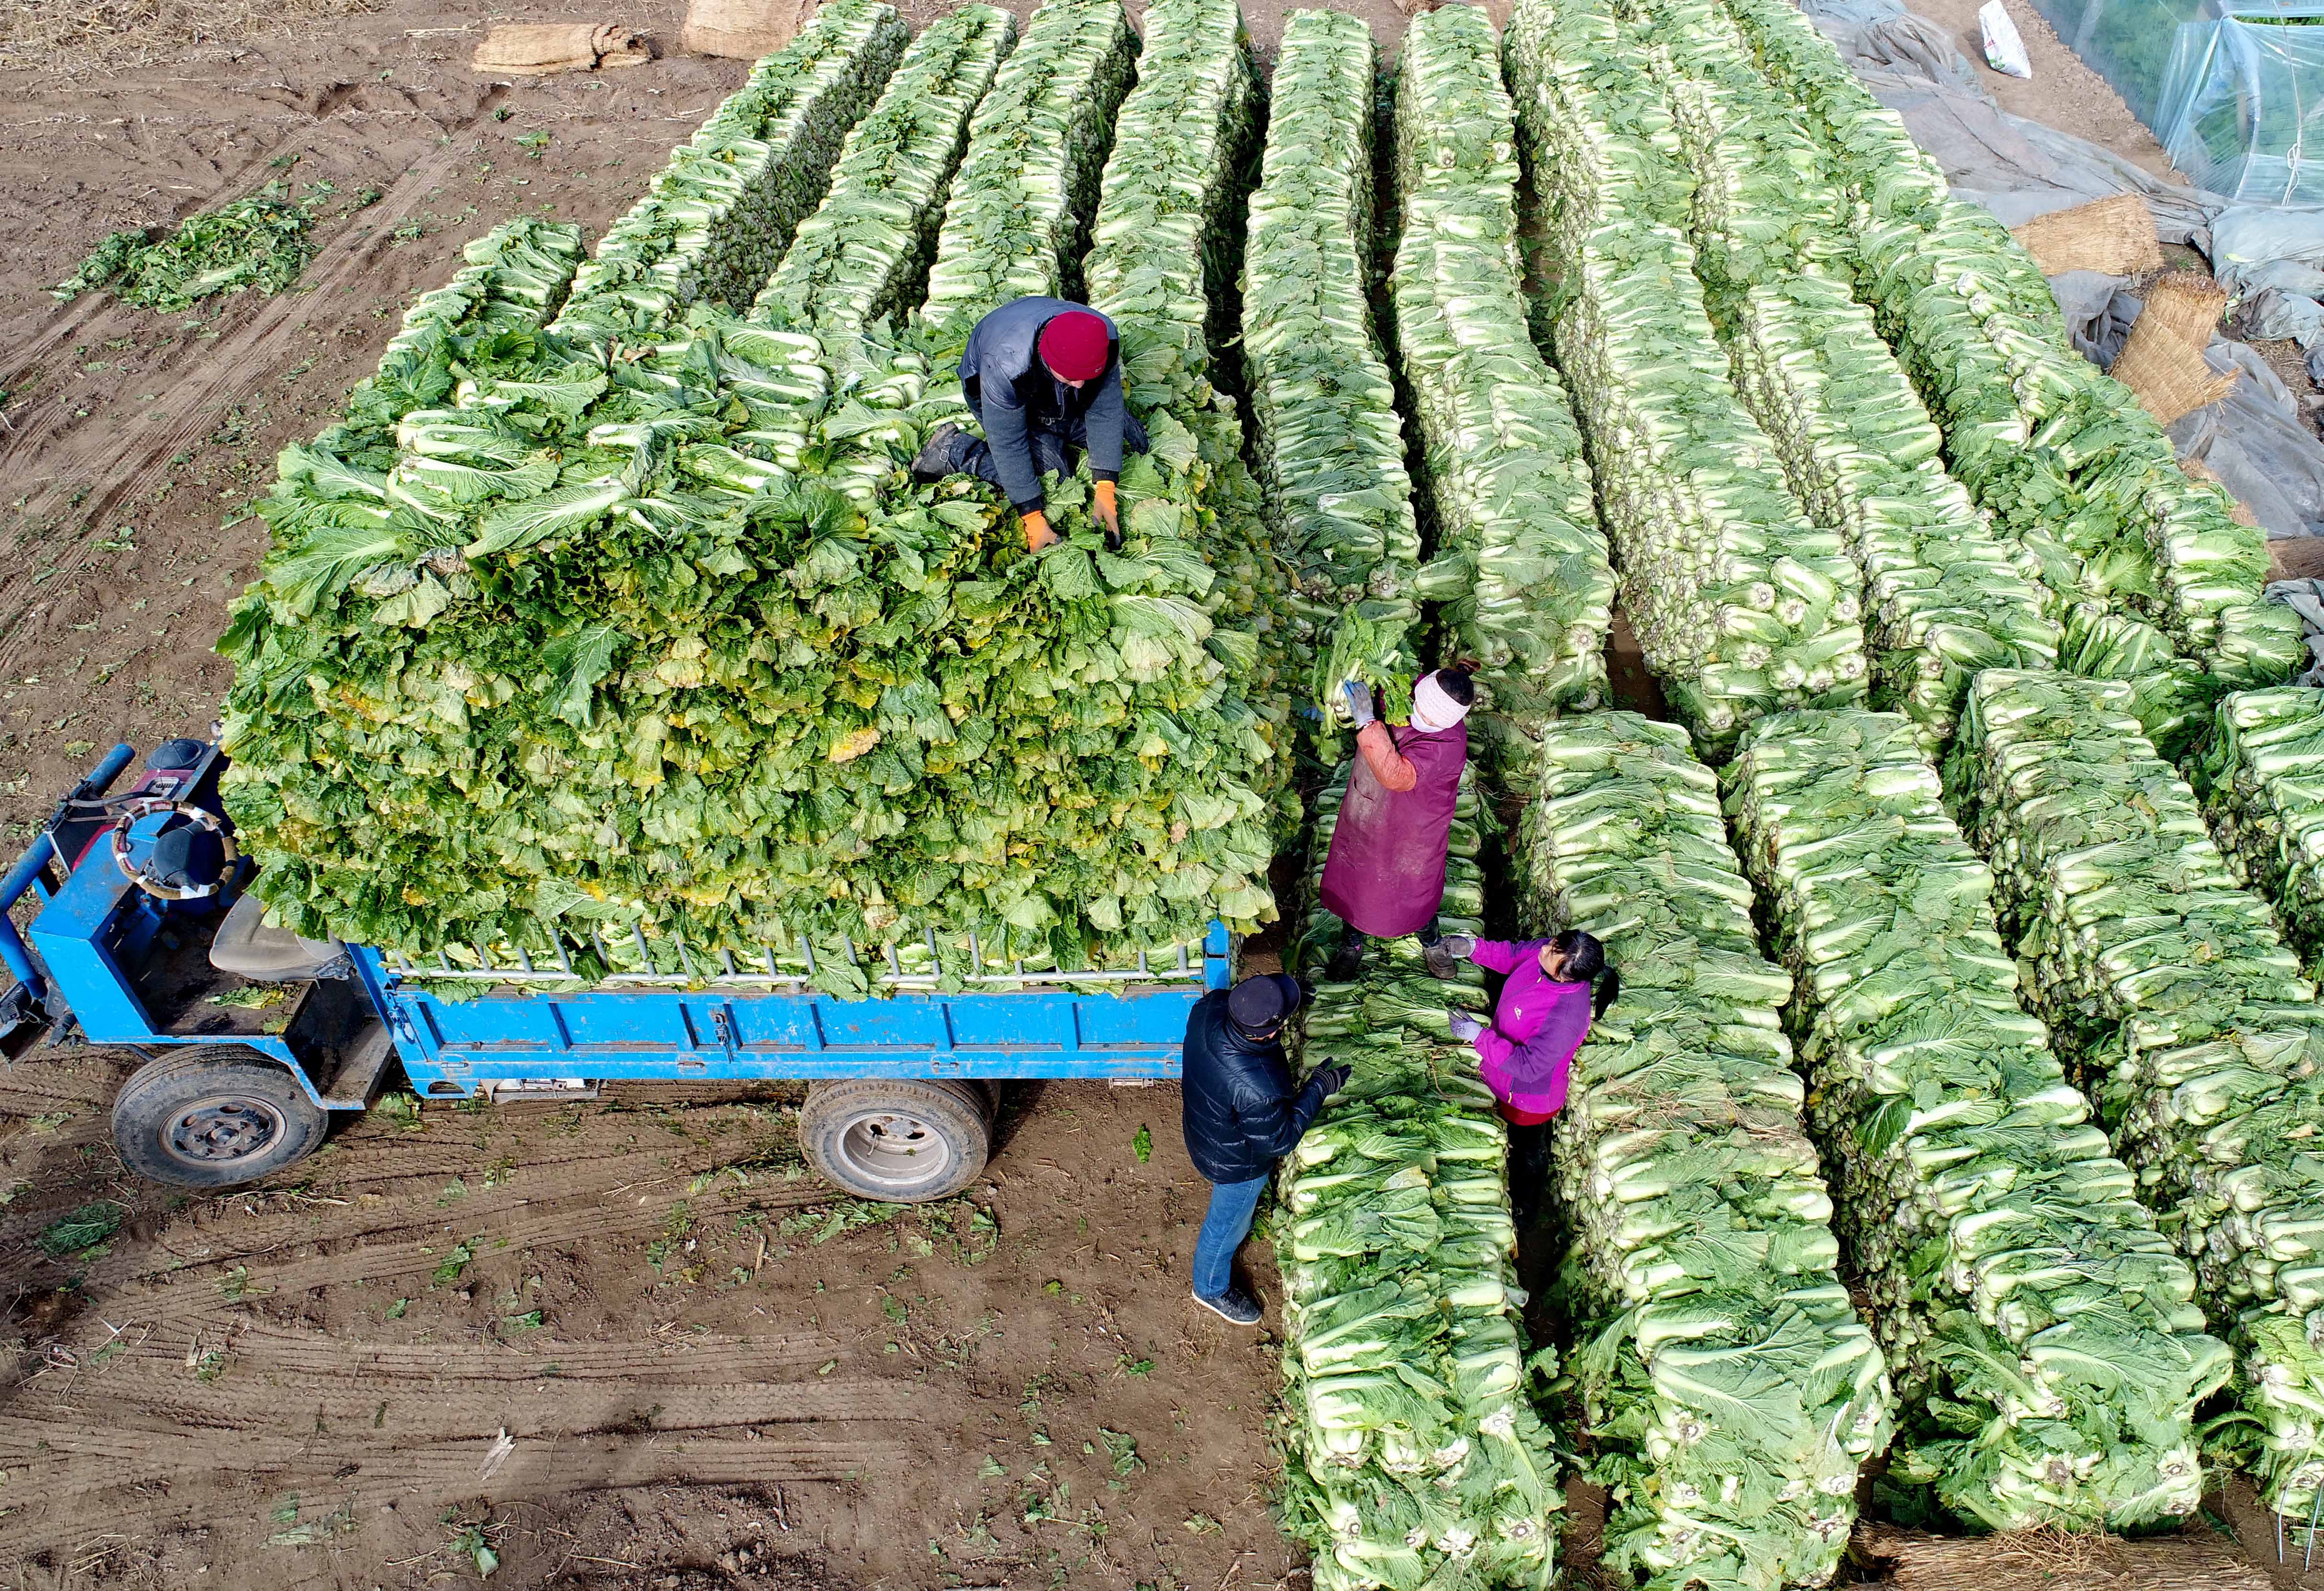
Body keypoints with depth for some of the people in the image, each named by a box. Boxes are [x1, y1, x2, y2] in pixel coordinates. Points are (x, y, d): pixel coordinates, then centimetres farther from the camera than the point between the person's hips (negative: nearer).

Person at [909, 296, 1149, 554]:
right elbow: (1008, 445, -37)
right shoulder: (1005, 366, -45)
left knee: (1133, 441, -2)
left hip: (1058, 396, 4)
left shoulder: (1103, 339, -34)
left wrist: (1105, 491, -33)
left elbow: (1105, 413, -26)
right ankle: (954, 449, -6)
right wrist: (1033, 520, -37)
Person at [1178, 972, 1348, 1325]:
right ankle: (1212, 1289, 53)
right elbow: (1279, 1141, -26)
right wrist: (1319, 1088, -23)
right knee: (1228, 1226, 25)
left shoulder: (1209, 1008, -31)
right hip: (1236, 1164, -6)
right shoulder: (1257, 1087, -47)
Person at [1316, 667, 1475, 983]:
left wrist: (1366, 721, -50)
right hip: (1364, 814, 6)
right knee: (1353, 877, 21)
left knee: (1415, 889, 17)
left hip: (1412, 833, -5)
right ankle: (1352, 944, 47)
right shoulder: (1409, 687, -18)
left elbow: (1396, 775, -49)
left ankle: (1431, 940, 51)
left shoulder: (1447, 743, -37)